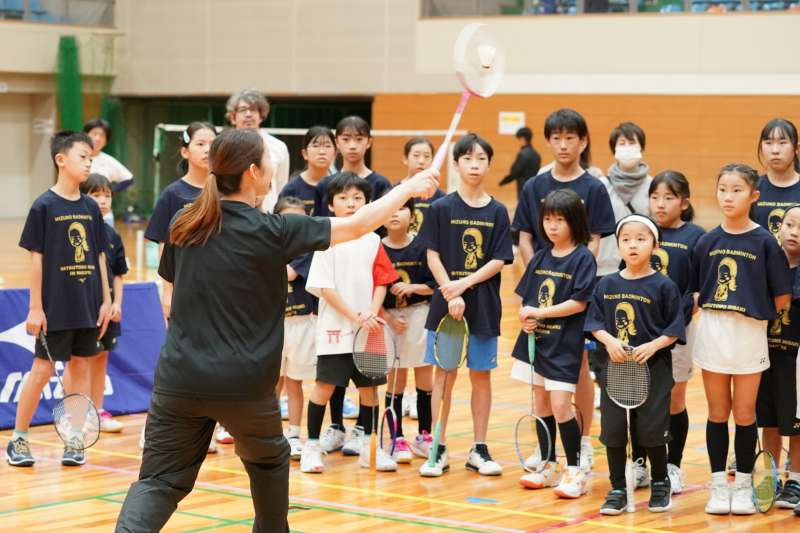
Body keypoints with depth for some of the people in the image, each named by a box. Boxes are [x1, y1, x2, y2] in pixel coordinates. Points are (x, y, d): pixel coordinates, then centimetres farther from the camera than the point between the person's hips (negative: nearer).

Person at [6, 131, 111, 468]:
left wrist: (106, 300, 7)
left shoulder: (91, 208, 7)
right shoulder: (44, 207, -7)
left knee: (81, 367, 7)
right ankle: (18, 438, 10)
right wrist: (35, 307, -10)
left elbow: (99, 257, 11)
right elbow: (36, 259, -7)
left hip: (88, 307, 5)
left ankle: (75, 439, 14)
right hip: (55, 307, -5)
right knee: (42, 370, -2)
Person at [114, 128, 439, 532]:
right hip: (244, 384, -2)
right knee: (270, 460, 26)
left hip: (179, 378, 3)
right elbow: (357, 226, -3)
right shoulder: (270, 231, -9)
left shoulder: (183, 226, 4)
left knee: (159, 481, 1)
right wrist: (410, 188, 11)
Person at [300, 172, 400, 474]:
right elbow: (324, 287, -9)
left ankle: (366, 446, 18)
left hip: (368, 328, 4)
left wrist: (372, 314, -10)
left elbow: (381, 282, 7)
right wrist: (354, 316, -14)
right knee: (325, 385, -3)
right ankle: (312, 446, 6)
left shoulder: (372, 241, 8)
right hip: (335, 327, -4)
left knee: (369, 386, 7)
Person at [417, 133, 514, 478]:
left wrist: (465, 284, -15)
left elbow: (498, 261, -2)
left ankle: (479, 450, 15)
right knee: (445, 374, 2)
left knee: (481, 375, 6)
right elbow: (433, 256, -4)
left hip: (483, 305, 1)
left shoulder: (497, 212, 2)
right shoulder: (442, 209, -1)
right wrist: (451, 296, -14)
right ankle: (438, 450, 7)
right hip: (445, 303, -1)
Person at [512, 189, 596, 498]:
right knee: (541, 405, 12)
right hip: (536, 339, 6)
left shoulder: (583, 258, -8)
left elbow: (579, 303, -15)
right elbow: (525, 297, 12)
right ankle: (548, 466, 23)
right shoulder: (540, 257, 10)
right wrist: (525, 319, -9)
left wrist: (538, 313, -14)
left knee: (560, 405, -12)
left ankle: (575, 472, -3)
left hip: (564, 343, -6)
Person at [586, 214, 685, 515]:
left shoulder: (664, 286, -5)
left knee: (651, 430, 1)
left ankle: (660, 484, 23)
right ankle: (617, 490, 16)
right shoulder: (606, 285, 4)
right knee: (612, 429, 5)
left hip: (653, 368, -3)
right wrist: (609, 341, -12)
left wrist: (653, 346, -18)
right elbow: (594, 322, 6)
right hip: (614, 366, 3)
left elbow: (675, 329, -5)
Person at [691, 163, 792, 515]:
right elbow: (697, 290, 9)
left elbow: (782, 296, -2)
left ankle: (743, 485, 16)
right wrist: (715, 314, -3)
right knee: (717, 413, 8)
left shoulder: (764, 242, -6)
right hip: (712, 335, 2)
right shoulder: (707, 242, 2)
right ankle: (718, 485, 15)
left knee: (744, 414, 5)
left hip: (749, 337, -2)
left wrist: (758, 315, 4)